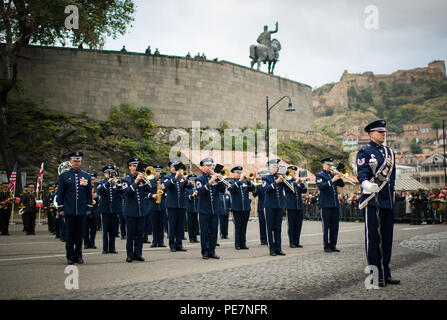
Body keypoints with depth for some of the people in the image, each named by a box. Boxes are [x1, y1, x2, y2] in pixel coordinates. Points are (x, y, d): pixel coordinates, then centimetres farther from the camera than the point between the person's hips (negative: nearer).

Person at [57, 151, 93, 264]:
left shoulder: (86, 176, 8)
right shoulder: (64, 176, 4)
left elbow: (89, 193, 11)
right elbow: (60, 193, 4)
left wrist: (89, 208, 5)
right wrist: (60, 208, -1)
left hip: (82, 210, 2)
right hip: (69, 210, -1)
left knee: (80, 234, 5)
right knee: (70, 234, 2)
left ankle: (78, 255, 14)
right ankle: (70, 256, 10)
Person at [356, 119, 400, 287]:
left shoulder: (389, 152, 19)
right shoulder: (364, 152, -2)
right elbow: (362, 172, -15)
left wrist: (390, 191, 17)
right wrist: (366, 183, -36)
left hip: (388, 201, 7)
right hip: (372, 200, -7)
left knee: (386, 237, 9)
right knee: (373, 236, -4)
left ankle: (385, 273, 17)